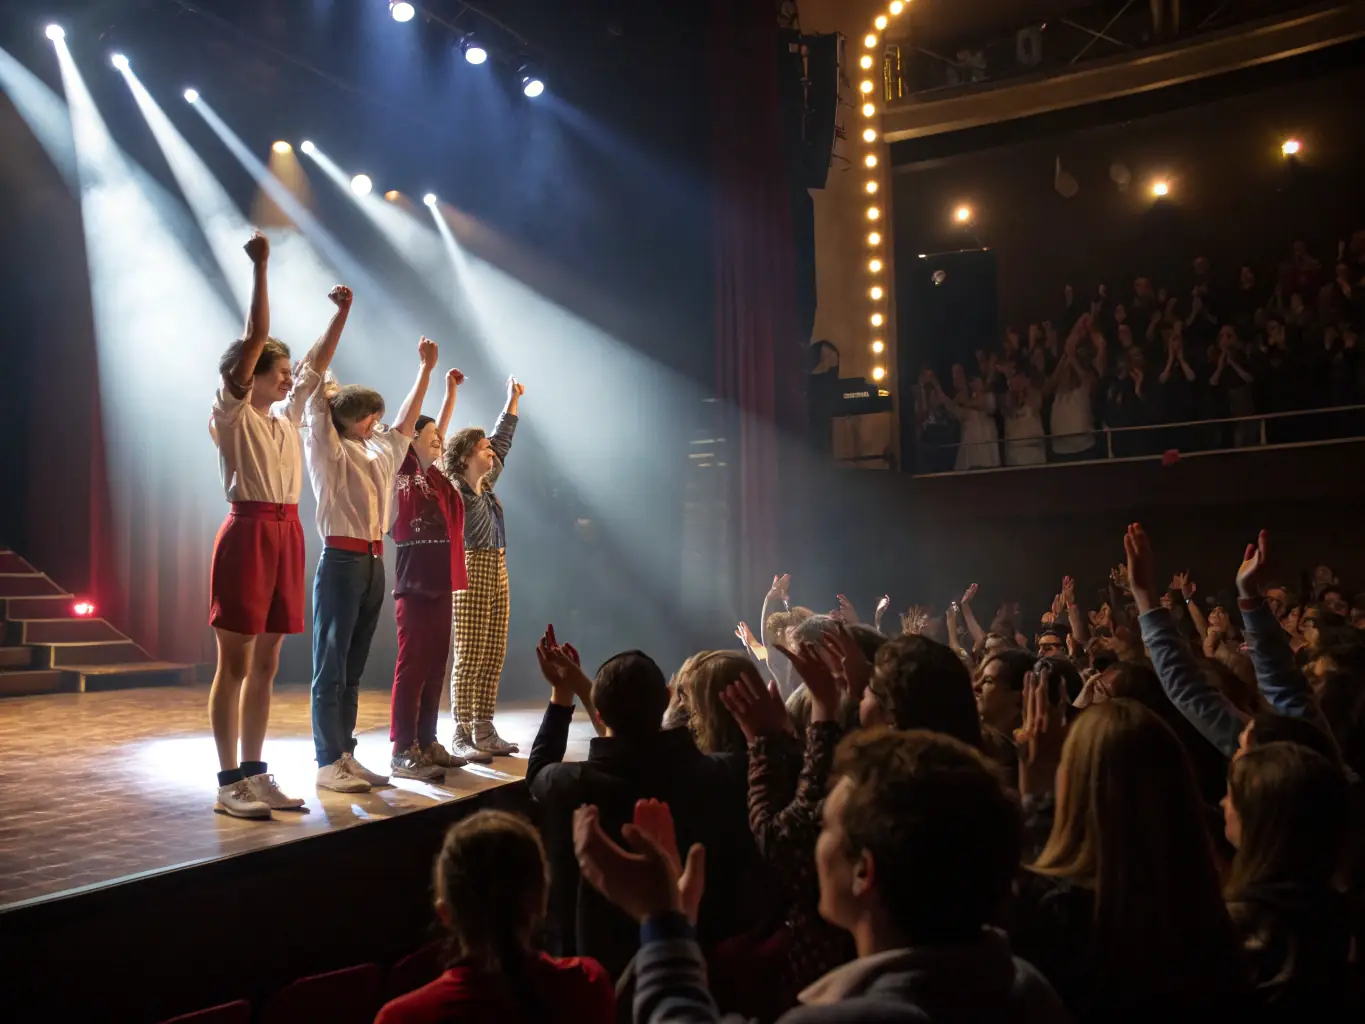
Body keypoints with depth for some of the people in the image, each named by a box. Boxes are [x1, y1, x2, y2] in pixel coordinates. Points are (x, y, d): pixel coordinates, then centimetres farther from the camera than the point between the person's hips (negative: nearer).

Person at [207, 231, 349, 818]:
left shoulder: (287, 417, 16)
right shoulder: (230, 414, -3)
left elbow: (318, 364, 24)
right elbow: (254, 339, -12)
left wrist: (341, 314, 20)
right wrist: (260, 269, -13)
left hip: (287, 534, 8)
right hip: (248, 533, -7)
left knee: (265, 665, 10)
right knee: (234, 665, -3)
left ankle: (254, 773, 16)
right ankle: (228, 782, 1)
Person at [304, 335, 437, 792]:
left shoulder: (381, 453, 17)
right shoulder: (328, 450, -1)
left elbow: (406, 421, 31)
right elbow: (317, 394, -6)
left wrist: (426, 368, 31)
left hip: (373, 563, 7)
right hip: (341, 561, -7)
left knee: (353, 668, 10)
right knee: (330, 667, -4)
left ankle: (346, 755, 14)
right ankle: (328, 762, -1)